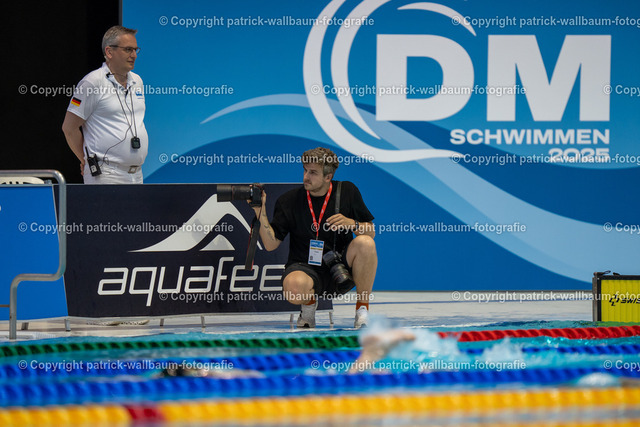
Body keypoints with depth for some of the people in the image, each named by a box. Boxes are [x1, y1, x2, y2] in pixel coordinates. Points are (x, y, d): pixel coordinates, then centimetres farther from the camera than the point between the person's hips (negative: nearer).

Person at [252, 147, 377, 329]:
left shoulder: (347, 191, 3)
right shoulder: (289, 201, 1)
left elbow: (371, 232, 5)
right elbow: (271, 244, -3)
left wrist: (352, 224, -16)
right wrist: (261, 212, -14)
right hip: (305, 267, -1)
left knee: (365, 243, -30)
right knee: (294, 288, -38)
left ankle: (362, 307, -10)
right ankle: (309, 302, 4)